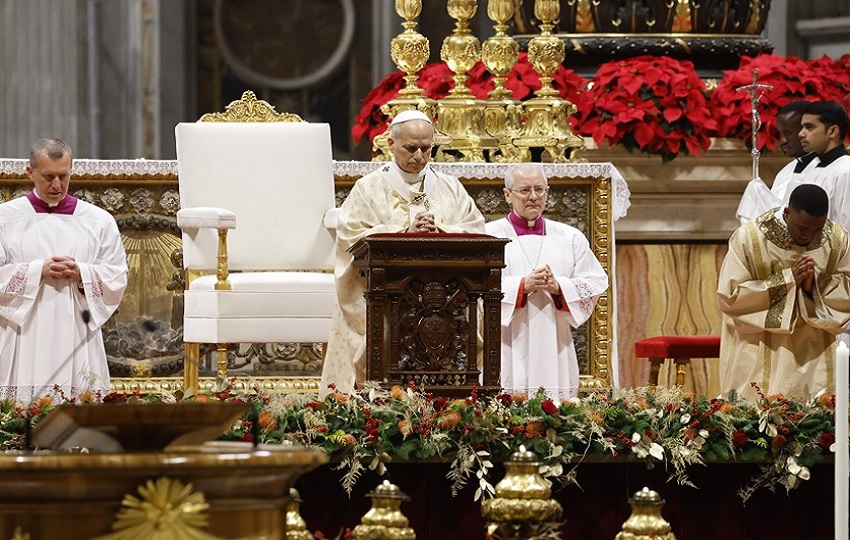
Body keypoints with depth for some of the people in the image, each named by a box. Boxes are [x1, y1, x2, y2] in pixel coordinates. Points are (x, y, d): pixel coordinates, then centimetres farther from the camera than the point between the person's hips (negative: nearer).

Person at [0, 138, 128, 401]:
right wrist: (37, 271, -11)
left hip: (76, 338, 1)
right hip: (24, 341, -1)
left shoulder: (99, 221, 10)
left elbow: (117, 278, 8)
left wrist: (82, 274, -11)